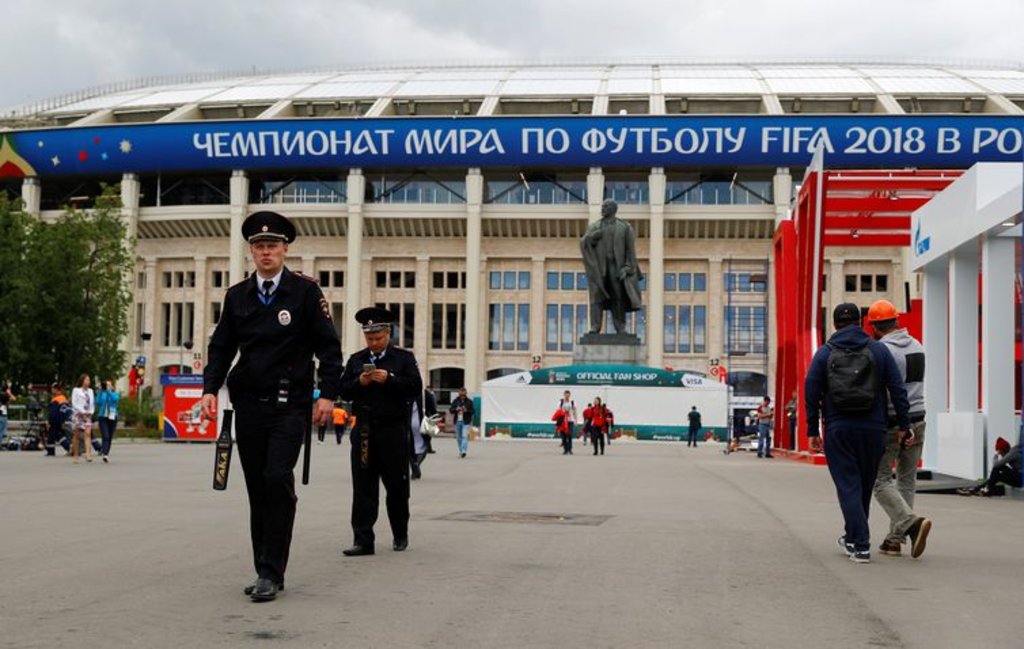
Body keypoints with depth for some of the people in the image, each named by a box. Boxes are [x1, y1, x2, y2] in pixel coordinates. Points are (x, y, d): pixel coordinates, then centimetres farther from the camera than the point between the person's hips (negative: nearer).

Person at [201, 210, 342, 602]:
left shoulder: (306, 292, -1)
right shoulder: (237, 296, 9)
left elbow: (328, 346, -1)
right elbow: (221, 347, 12)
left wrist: (328, 394, -9)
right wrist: (210, 388, -2)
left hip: (289, 406, -4)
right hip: (248, 405, 4)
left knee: (277, 480, -16)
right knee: (257, 490, 7)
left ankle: (271, 573, -10)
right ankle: (266, 573, 16)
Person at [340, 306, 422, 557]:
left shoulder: (404, 358, 4)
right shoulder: (356, 360, 13)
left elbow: (415, 389, -6)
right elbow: (344, 391, 9)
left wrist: (389, 380, -16)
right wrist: (359, 383, -9)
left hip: (394, 430, -2)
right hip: (364, 430, 2)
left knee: (397, 486, 6)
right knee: (363, 487, -3)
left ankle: (400, 536, 24)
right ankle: (363, 541, -2)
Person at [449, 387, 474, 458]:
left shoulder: (469, 401, 1)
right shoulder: (455, 401, 7)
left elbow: (472, 411, -3)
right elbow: (450, 409, 4)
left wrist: (467, 411, -22)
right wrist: (456, 409, -16)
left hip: (466, 422, -3)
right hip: (457, 421, 3)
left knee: (464, 436, -16)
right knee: (459, 437, 9)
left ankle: (464, 451, -22)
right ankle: (460, 451, 21)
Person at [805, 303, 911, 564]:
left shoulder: (824, 353, 3)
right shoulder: (878, 350, 5)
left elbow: (811, 393, -2)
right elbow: (897, 389, 0)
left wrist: (812, 431, 3)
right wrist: (904, 425, 4)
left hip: (838, 429, -2)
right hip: (872, 429, 2)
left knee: (848, 485, 0)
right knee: (865, 484, 17)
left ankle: (861, 545, -8)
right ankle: (853, 536, 31)